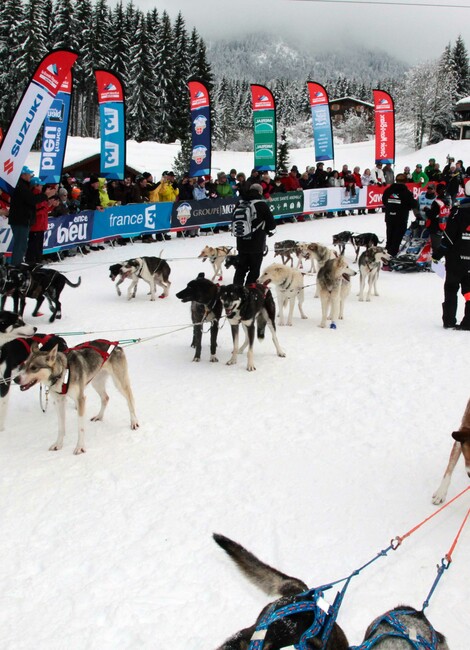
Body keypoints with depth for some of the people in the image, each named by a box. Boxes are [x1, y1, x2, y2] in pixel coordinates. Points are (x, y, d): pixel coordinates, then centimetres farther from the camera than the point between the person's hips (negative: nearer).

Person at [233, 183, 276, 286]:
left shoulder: (240, 204, 1)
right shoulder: (261, 204, -12)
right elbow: (272, 224, -9)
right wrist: (266, 229, 11)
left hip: (241, 243, 5)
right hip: (257, 244, -5)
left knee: (241, 269, 17)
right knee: (254, 270, 6)